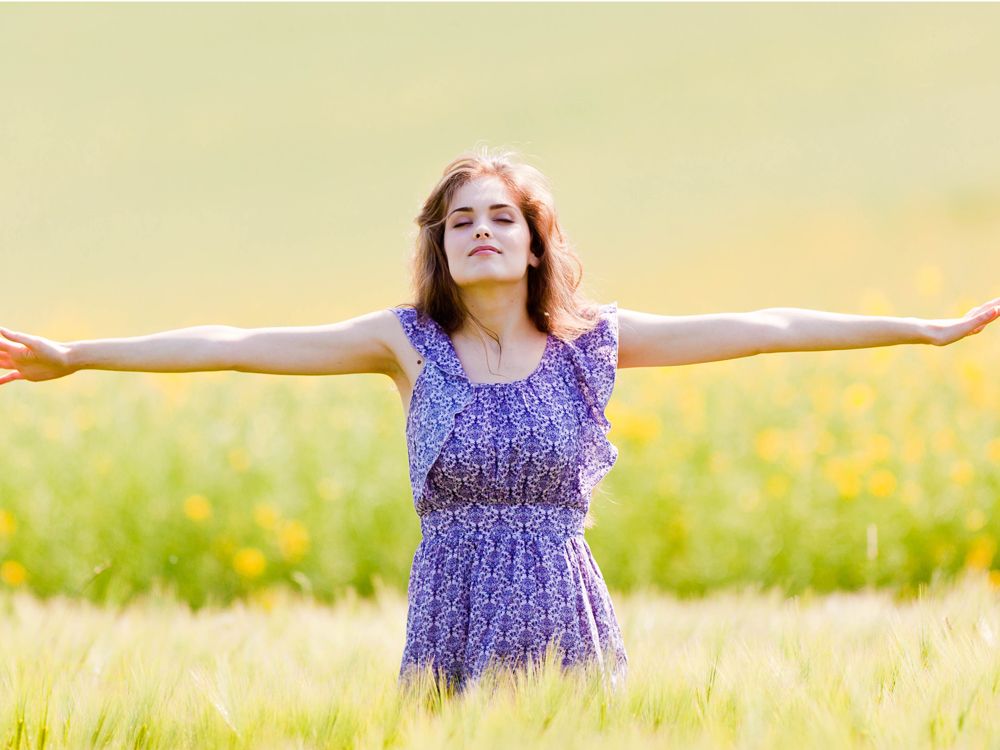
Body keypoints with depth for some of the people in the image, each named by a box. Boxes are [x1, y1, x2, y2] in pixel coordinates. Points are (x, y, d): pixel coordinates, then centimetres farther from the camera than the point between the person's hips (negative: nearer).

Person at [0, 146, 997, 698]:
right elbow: (240, 346, 0)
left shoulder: (591, 340, 5)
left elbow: (758, 328, 5)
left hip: (565, 616, 0)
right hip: (449, 614, 0)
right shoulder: (408, 341, 3)